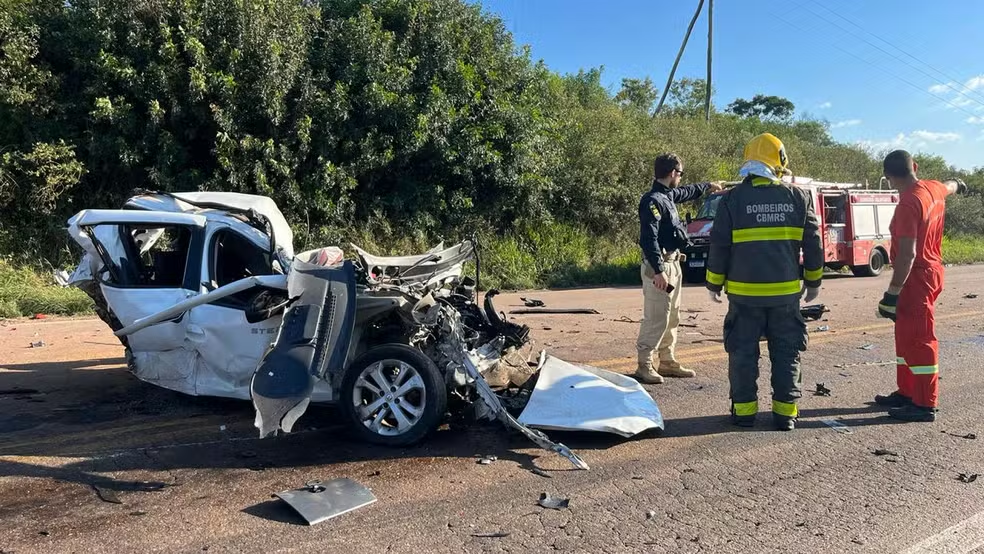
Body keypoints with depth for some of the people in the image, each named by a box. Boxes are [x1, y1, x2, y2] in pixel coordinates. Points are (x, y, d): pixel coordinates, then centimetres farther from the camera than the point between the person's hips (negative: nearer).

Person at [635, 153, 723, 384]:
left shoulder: (668, 195, 13)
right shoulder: (653, 200, -16)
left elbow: (687, 192, 38)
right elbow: (649, 238, -23)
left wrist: (708, 186, 54)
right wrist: (658, 271, -28)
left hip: (673, 263, 10)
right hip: (659, 266, -10)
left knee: (672, 318, 15)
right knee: (656, 319, -9)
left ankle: (668, 362, 24)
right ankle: (644, 366, -2)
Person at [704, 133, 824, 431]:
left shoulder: (733, 198, -5)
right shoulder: (798, 197, 1)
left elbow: (719, 246, -4)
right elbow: (813, 244, 6)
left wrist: (714, 284, 7)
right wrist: (813, 282, 18)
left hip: (745, 293, -1)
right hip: (786, 292, 2)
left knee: (743, 352, 8)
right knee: (786, 353, 11)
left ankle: (744, 410, 13)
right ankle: (785, 412, 15)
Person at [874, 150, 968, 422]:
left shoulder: (909, 203, -23)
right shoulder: (934, 189, 5)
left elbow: (907, 254, -27)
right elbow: (949, 186, 32)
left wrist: (892, 293, -25)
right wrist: (957, 183, 57)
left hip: (916, 277, -10)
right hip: (930, 270, 10)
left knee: (918, 340, -4)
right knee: (906, 336, 16)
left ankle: (925, 405, 3)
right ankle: (907, 393, 25)